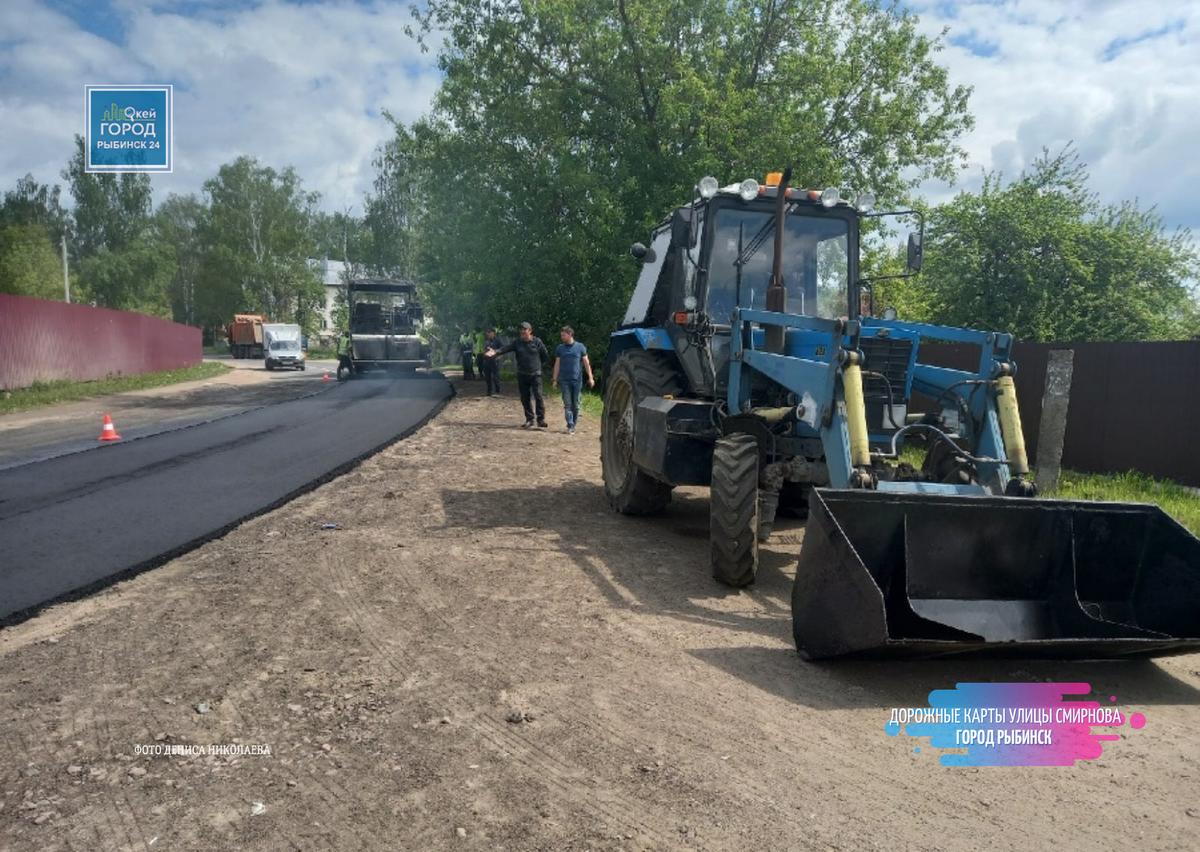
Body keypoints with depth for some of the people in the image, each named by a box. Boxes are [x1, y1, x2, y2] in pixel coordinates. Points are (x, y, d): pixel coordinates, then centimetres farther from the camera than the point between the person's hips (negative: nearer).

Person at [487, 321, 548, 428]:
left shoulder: (537, 342, -3)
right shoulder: (517, 342, 4)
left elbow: (546, 355, 2)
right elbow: (506, 348, -10)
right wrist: (495, 352, -26)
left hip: (535, 374, -4)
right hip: (522, 375, 4)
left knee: (538, 396, -10)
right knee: (525, 398, 8)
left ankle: (541, 419, -4)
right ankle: (529, 419, 18)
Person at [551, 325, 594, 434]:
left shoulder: (580, 347, 1)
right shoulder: (560, 348, 6)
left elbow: (586, 363, 1)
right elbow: (557, 364, 9)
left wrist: (590, 377, -6)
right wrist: (554, 379, 5)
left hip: (577, 380, -1)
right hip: (565, 381, 1)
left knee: (576, 404, 5)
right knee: (567, 404, -3)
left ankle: (574, 425, 16)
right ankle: (570, 426, -5)